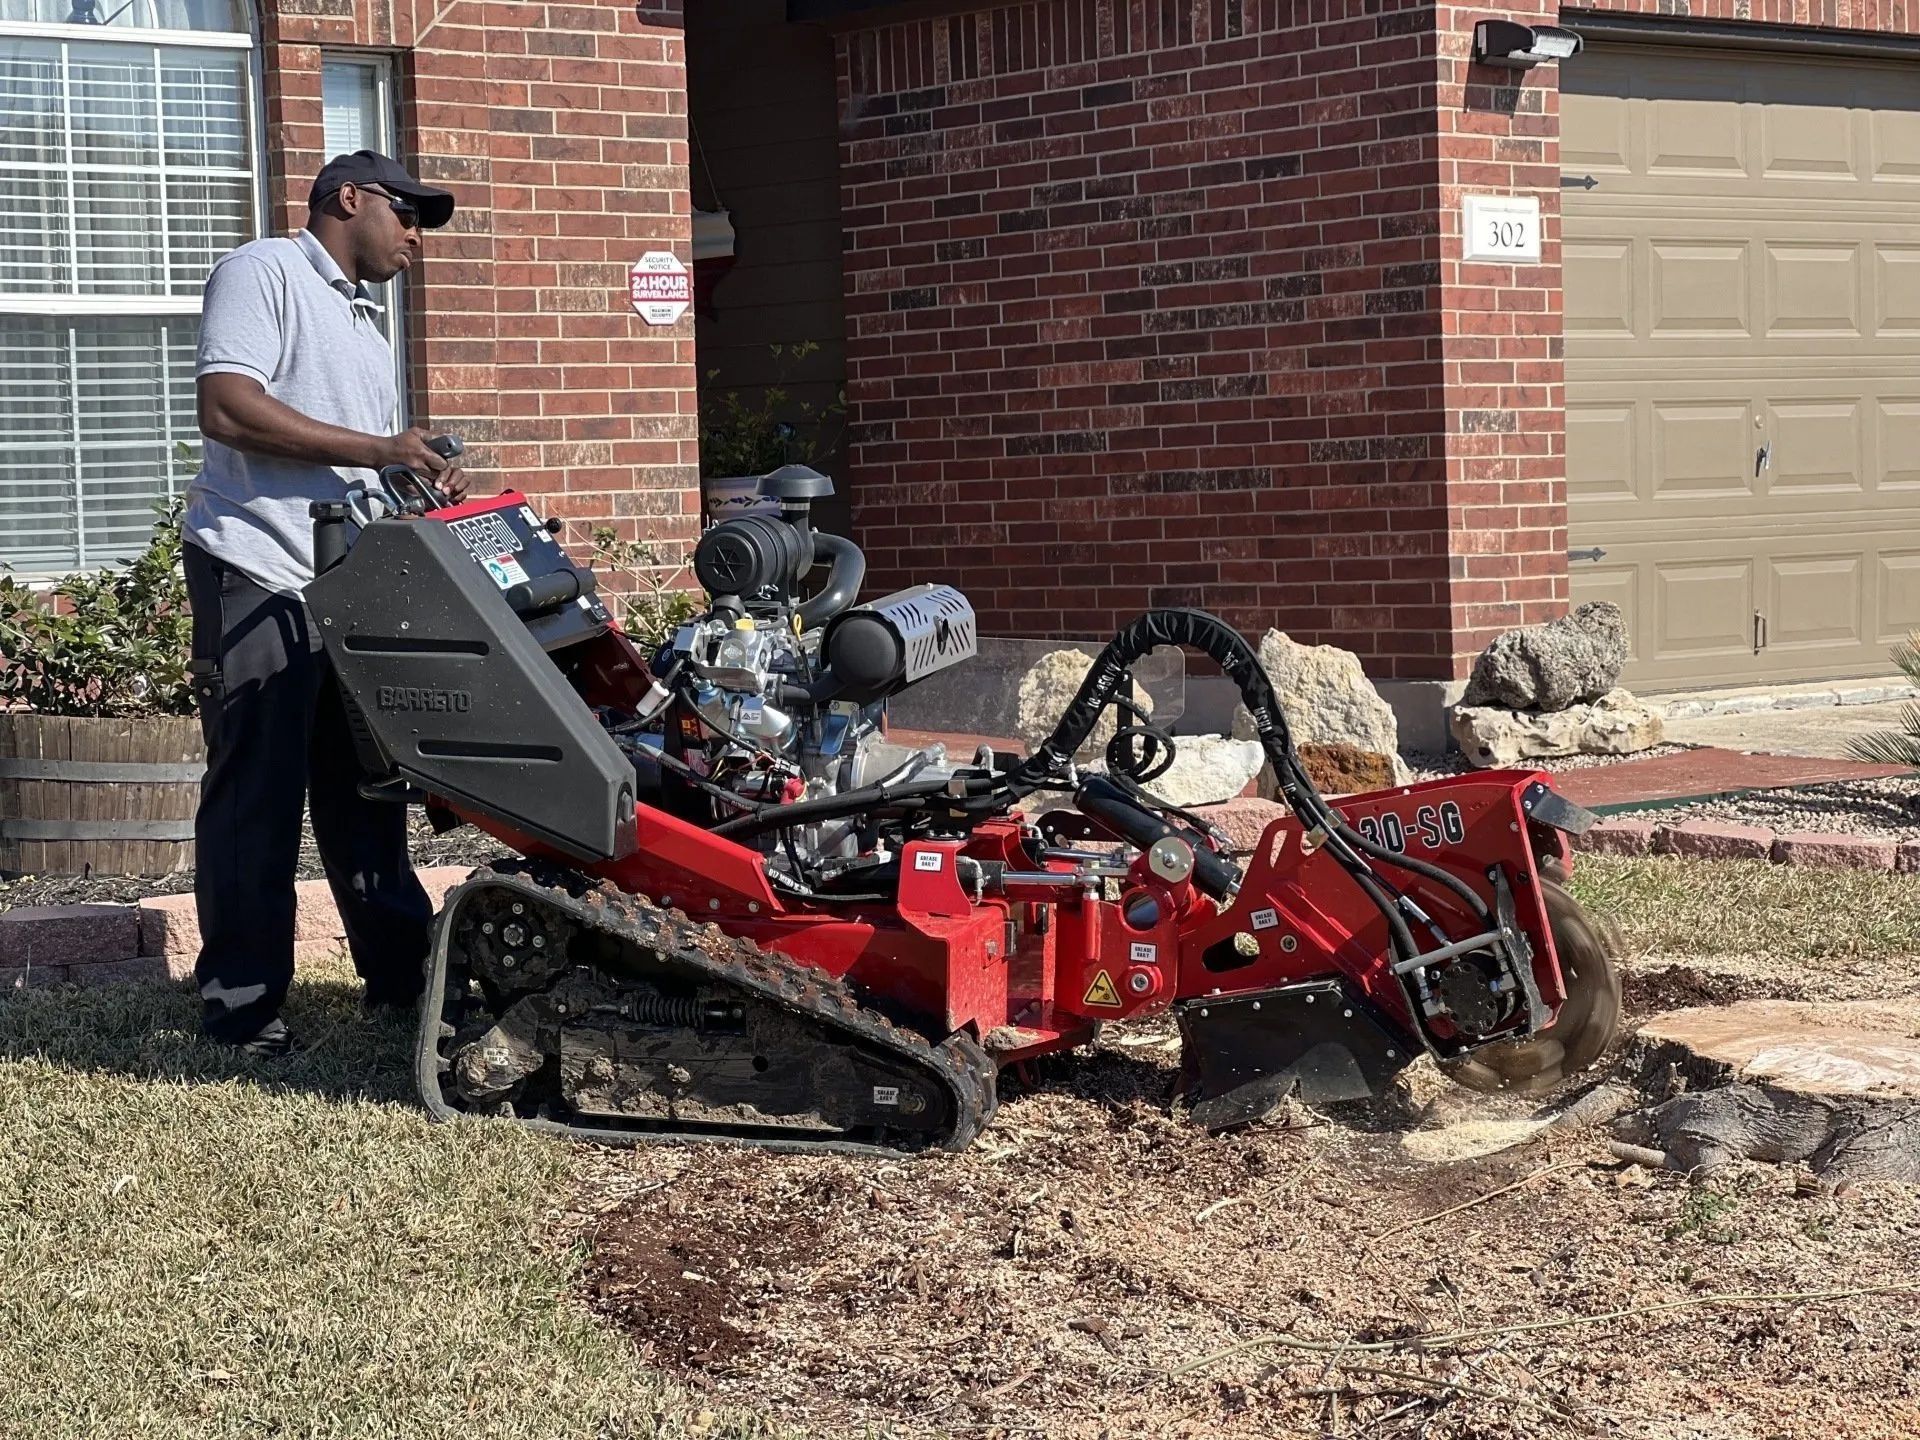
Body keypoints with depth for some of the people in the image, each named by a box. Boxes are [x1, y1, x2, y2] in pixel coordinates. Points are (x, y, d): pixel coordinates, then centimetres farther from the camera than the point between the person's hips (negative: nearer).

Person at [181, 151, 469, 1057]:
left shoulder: (362, 326, 26)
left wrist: (423, 482, 9)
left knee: (363, 791, 12)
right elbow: (228, 406, -18)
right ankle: (240, 1004, 0)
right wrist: (372, 449, -19)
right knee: (256, 798, -5)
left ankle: (402, 974, 19)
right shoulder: (264, 272, -4)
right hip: (257, 578, -9)